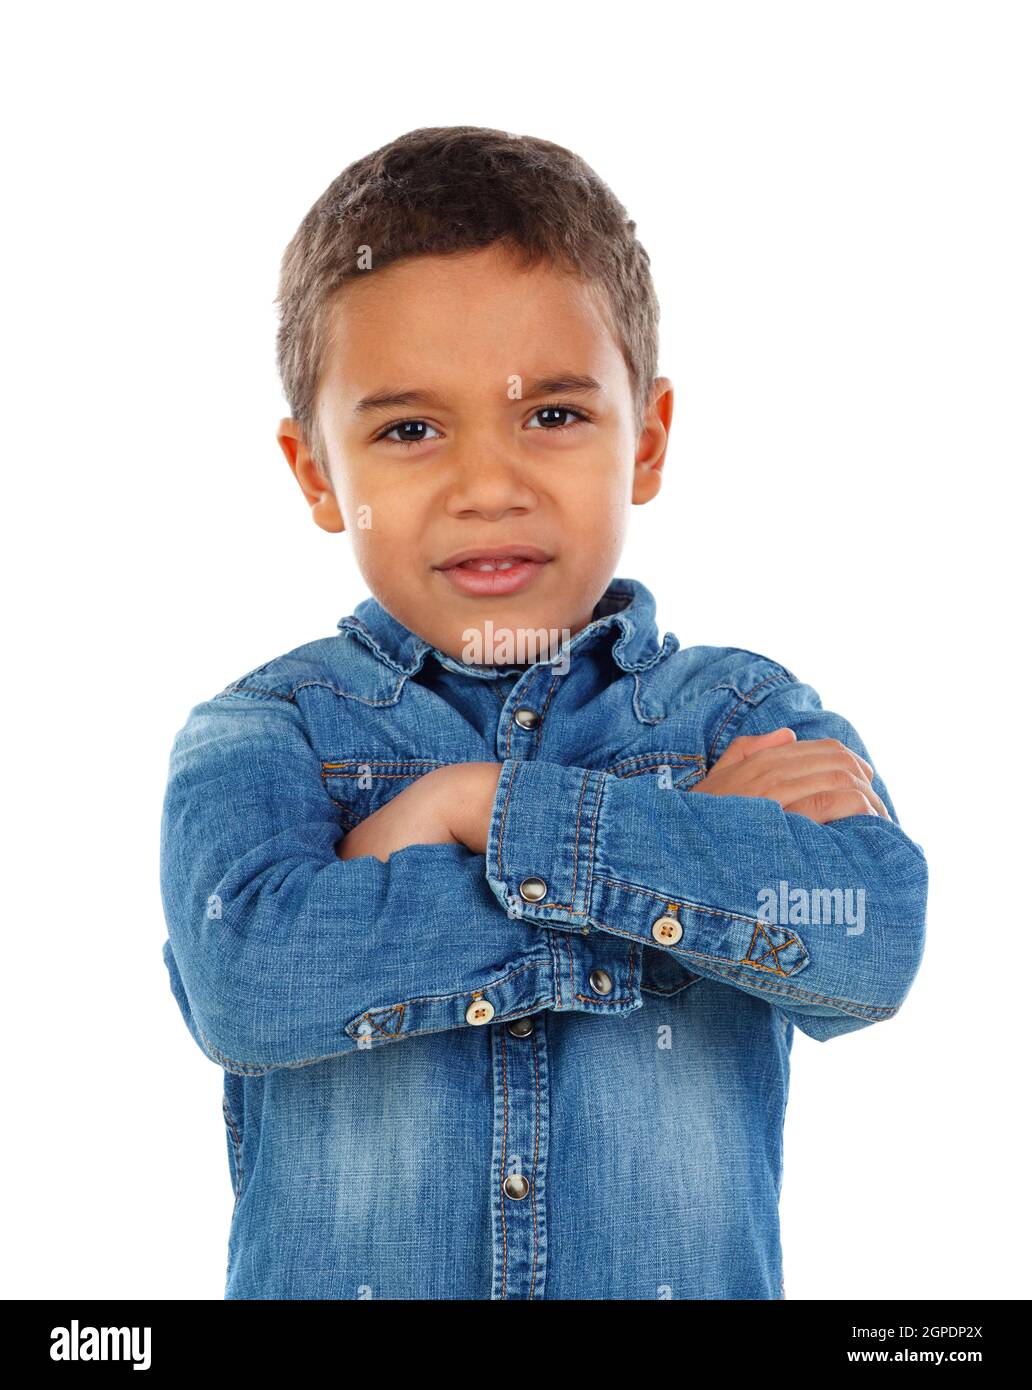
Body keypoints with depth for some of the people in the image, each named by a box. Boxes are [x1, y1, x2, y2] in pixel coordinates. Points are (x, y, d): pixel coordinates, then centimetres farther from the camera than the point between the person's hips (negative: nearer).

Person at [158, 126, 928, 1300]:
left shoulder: (749, 715, -5)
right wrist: (699, 848, -23)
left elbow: (871, 942, -22)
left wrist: (489, 807, -23)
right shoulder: (263, 732, -8)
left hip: (695, 1275, 1)